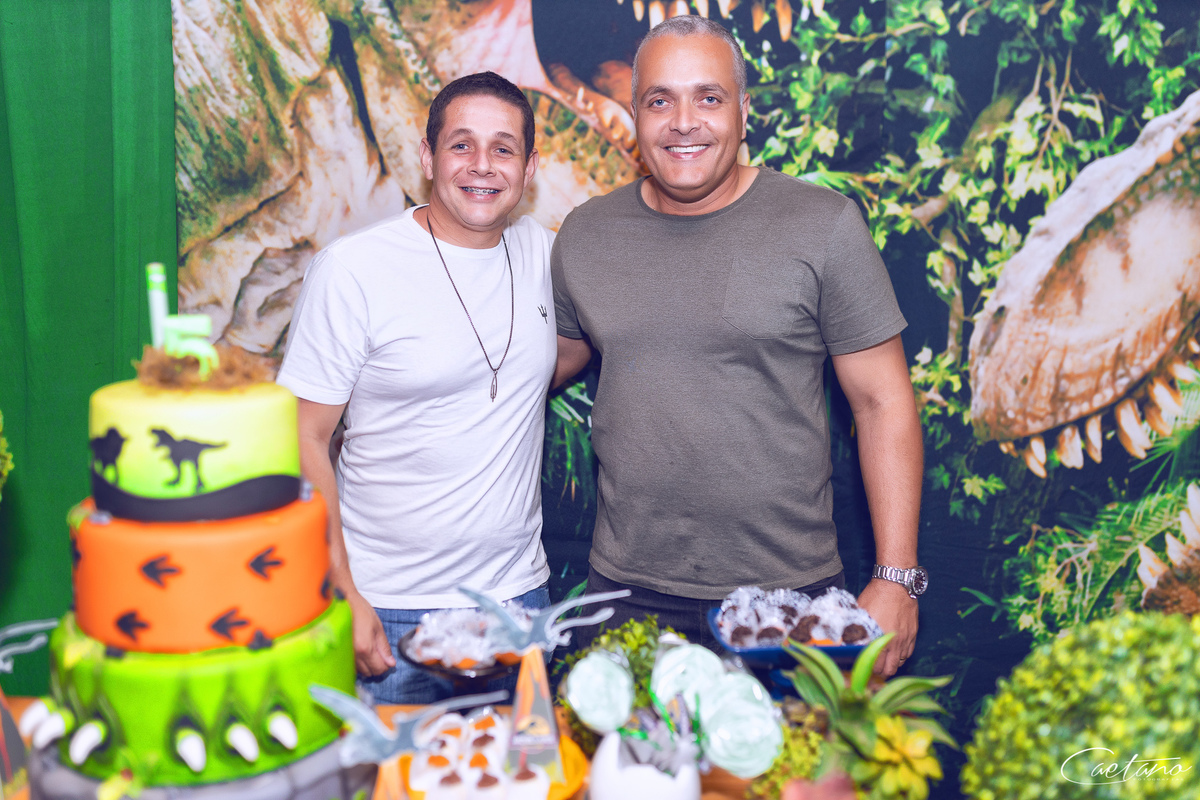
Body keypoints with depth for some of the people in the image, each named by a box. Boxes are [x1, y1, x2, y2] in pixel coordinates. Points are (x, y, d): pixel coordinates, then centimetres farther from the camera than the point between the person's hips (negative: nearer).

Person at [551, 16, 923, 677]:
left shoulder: (823, 225, -6)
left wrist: (897, 578, -8)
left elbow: (882, 401, -5)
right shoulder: (585, 235, 4)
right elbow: (557, 357, 20)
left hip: (788, 594, -2)